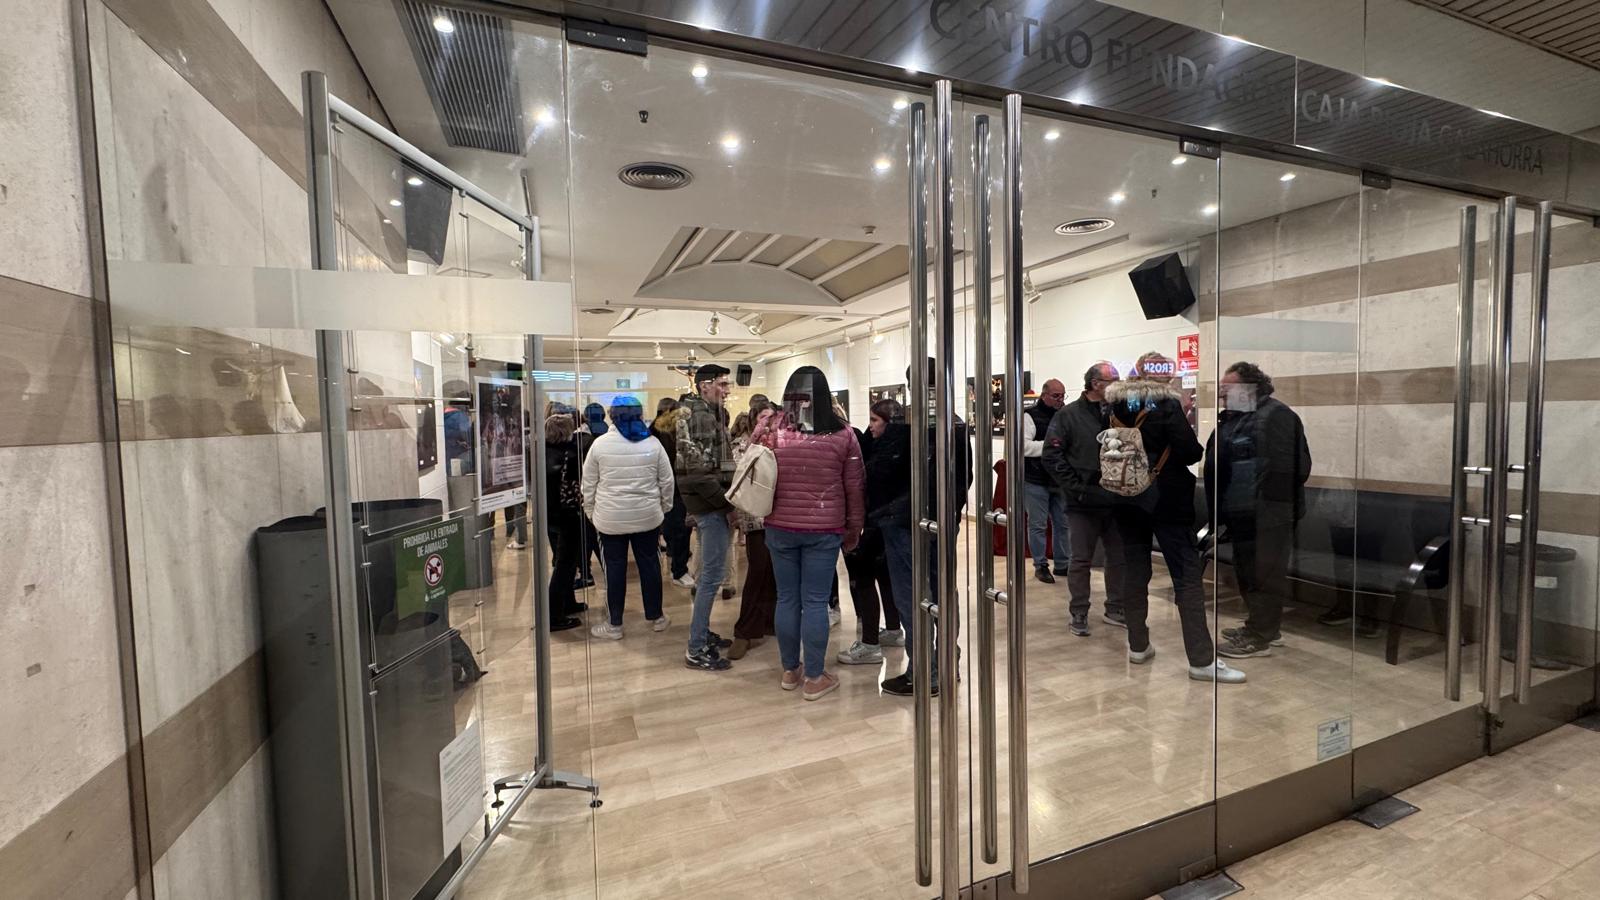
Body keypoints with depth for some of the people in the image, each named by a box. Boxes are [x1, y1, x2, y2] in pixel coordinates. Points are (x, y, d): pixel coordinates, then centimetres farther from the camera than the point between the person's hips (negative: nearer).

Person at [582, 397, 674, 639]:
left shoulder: (600, 443, -6)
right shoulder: (653, 443, -2)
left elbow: (588, 484, -1)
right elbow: (666, 481, 2)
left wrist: (591, 512, 11)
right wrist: (664, 508, 15)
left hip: (610, 518, -1)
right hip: (647, 516, 2)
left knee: (615, 568, 6)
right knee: (649, 564, 12)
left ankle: (614, 625, 16)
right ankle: (656, 617, 25)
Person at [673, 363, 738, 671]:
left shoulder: (711, 414, 16)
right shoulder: (699, 414, -14)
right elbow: (698, 469, -22)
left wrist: (725, 501, 11)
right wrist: (726, 503, -15)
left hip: (709, 504, 10)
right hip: (710, 504, -10)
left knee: (709, 572, 18)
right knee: (713, 574, -6)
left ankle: (702, 633, 30)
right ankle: (696, 650, 2)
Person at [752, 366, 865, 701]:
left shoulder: (770, 431, -6)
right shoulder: (842, 433, -6)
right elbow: (855, 486, 0)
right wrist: (854, 528, 11)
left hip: (780, 528, 1)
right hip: (824, 531, -1)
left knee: (787, 599, 13)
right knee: (815, 602, 7)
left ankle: (790, 670, 28)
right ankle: (815, 678, 18)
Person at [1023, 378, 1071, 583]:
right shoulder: (1030, 415, -8)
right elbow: (1023, 445, -19)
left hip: (1059, 480, 6)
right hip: (1036, 481, -6)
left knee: (1062, 523, 13)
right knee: (1038, 525, 3)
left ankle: (1062, 564, 25)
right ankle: (1040, 565, 15)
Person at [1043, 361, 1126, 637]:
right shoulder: (1068, 415, -6)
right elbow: (1052, 457, -10)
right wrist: (1076, 487, -13)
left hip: (1115, 501, 5)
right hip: (1083, 504, -5)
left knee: (1119, 558, 13)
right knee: (1081, 560, 3)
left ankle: (1115, 609, 30)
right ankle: (1078, 614, 16)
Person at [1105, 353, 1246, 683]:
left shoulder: (1117, 405, 4)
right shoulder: (1167, 405, -10)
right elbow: (1189, 452, -14)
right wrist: (1201, 448, 6)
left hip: (1126, 499, 5)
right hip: (1166, 499, -5)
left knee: (1134, 569, 11)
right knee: (1188, 575, -1)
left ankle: (1138, 645, 18)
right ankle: (1201, 659, 1)